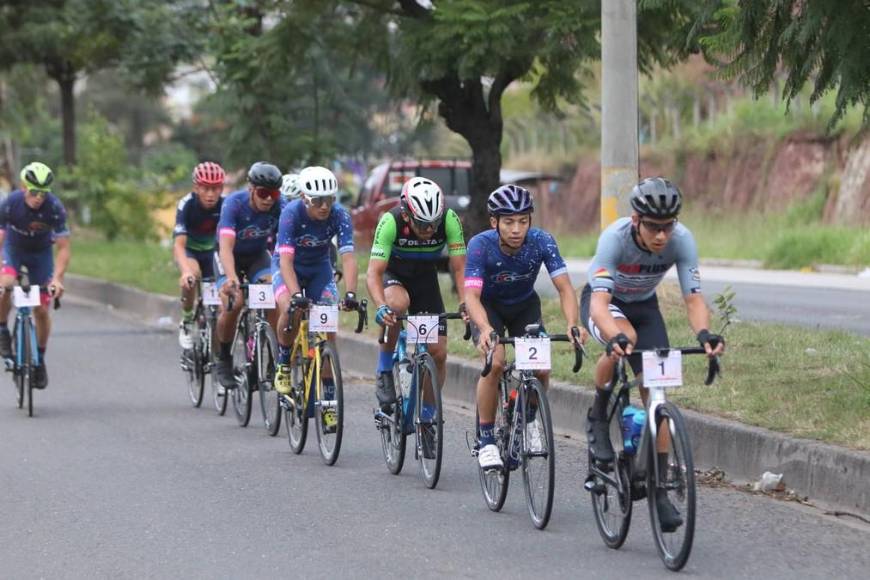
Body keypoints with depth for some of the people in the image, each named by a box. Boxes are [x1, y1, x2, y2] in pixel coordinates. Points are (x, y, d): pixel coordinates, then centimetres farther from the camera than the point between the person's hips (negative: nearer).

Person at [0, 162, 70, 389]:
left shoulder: (55, 208, -29)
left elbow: (63, 248, -25)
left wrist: (57, 279, -37)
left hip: (41, 252, 0)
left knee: (41, 309, -4)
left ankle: (40, 359, 16)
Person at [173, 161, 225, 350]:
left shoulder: (225, 206, -25)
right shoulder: (187, 205, -30)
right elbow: (179, 244, -38)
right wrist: (186, 271, -56)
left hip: (211, 250, 3)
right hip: (188, 250, -3)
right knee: (192, 275, -34)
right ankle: (186, 323, -15)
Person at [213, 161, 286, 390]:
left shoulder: (280, 206, -23)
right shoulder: (234, 204, -31)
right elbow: (226, 246, -40)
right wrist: (231, 278, -56)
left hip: (258, 255, 2)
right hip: (230, 256, -2)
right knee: (233, 302, -25)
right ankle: (223, 360, -3)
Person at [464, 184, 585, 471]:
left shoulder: (542, 242, -26)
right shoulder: (481, 245, -31)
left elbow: (564, 287, -29)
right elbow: (472, 295, -38)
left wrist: (573, 324, -47)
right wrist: (485, 329, -57)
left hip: (525, 306, 2)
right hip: (488, 307, -2)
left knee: (540, 368, -16)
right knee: (495, 363, -27)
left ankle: (529, 418, 16)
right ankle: (486, 441, -14)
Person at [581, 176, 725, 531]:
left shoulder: (681, 240, -28)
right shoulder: (615, 237, -36)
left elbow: (693, 297, -28)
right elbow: (599, 302, -43)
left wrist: (704, 333, -49)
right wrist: (616, 337, -63)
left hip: (643, 305, 3)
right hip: (604, 301, -3)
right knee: (624, 338, -37)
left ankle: (659, 489, -2)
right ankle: (598, 416, -12)